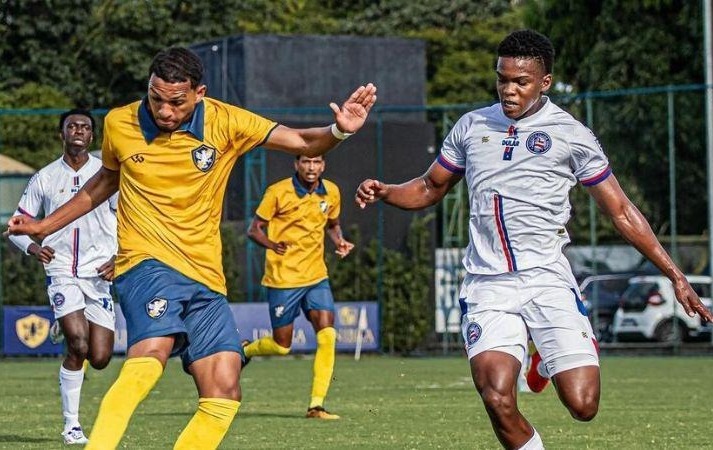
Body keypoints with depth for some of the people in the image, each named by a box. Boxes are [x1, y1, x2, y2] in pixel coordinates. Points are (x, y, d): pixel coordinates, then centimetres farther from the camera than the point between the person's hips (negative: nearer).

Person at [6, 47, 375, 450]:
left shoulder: (224, 122, -1)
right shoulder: (119, 124, 2)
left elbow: (302, 143, -2)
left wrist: (338, 131, -24)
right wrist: (44, 226, 25)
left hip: (206, 279, 3)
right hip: (147, 264, -3)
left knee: (224, 393, -9)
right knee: (150, 356, -33)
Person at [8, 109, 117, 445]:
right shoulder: (44, 178, 6)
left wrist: (118, 258, -9)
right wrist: (33, 247, -10)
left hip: (100, 274, 1)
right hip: (61, 272, -1)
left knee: (100, 359, -4)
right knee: (78, 346, -20)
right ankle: (71, 425, -7)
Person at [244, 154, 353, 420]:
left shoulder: (331, 192, 4)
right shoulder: (278, 192, -10)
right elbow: (254, 230, -5)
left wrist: (339, 242, 0)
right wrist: (272, 245, -25)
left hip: (316, 276, 4)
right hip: (283, 278, -4)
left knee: (327, 336, -12)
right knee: (281, 346, 3)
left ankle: (316, 405, -6)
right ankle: (242, 351, 36)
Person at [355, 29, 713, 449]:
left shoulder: (571, 135, 3)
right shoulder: (472, 126, 12)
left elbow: (622, 213, 6)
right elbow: (430, 189, 25)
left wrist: (676, 276, 2)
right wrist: (384, 191, 3)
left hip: (548, 283, -1)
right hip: (488, 287, 1)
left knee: (582, 405, -11)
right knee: (498, 400, -21)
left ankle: (549, 357, 23)